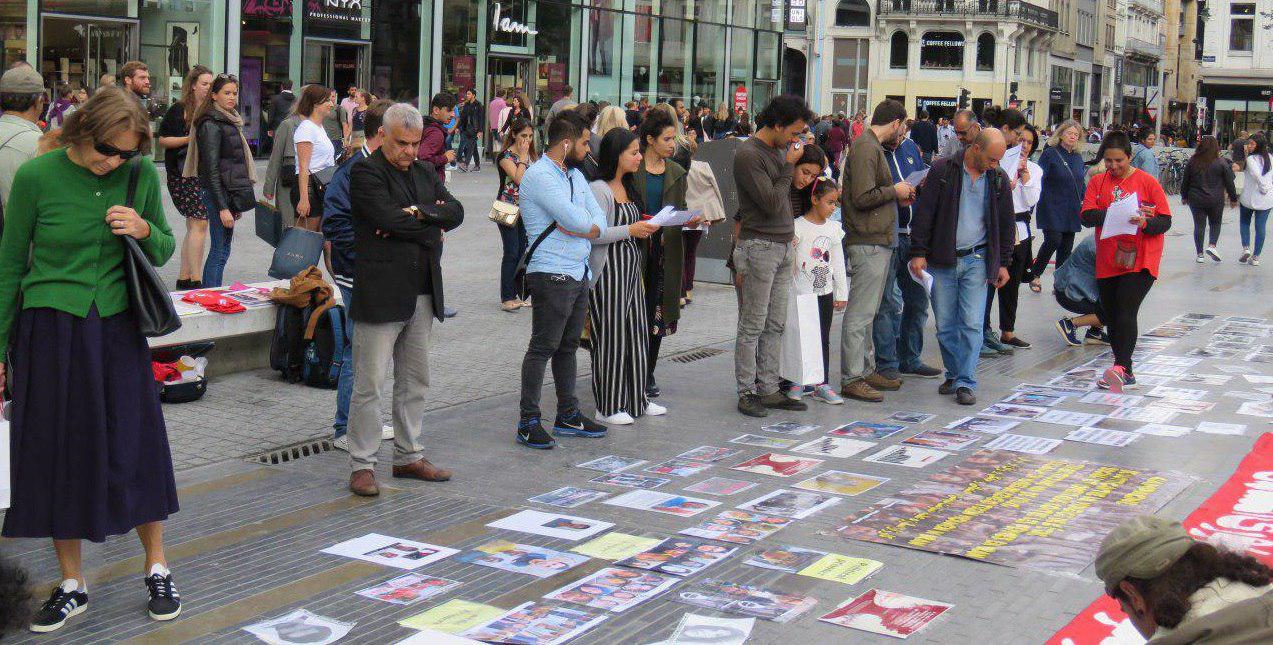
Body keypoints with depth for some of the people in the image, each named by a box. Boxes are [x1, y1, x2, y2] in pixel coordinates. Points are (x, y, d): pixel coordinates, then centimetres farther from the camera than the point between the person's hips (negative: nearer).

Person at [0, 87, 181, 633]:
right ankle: (72, 584, 19)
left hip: (117, 328, 1)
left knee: (136, 448, 3)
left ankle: (156, 569, 20)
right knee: (57, 453, 5)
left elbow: (165, 252, 10)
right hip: (50, 330, -1)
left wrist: (145, 230, -13)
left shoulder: (141, 174, -1)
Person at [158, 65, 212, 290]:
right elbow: (163, 140, -5)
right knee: (200, 223, -13)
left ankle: (184, 278, 17)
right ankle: (196, 280, -12)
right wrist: (189, 138, -15)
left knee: (193, 226, 10)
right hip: (183, 173, -7)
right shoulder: (179, 110, -4)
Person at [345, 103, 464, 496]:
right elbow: (390, 219, -19)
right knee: (369, 384, -3)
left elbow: (455, 212, 3)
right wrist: (433, 227, -6)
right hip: (381, 294, -7)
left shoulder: (424, 173, 16)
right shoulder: (365, 172, -6)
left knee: (414, 381, 14)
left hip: (422, 295, 7)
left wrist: (418, 212, -12)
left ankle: (409, 456, 25)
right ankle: (362, 465, 4)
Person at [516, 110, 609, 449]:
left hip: (579, 273, 9)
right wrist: (587, 223, 0)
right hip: (551, 276, -9)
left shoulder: (575, 175, 15)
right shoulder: (539, 176, -14)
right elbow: (576, 220, -21)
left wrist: (582, 228, -12)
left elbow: (599, 222, 7)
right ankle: (528, 421, 0)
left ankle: (568, 415, 24)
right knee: (543, 347, -5)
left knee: (568, 347, 15)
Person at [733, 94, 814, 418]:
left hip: (784, 246, 8)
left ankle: (768, 389, 16)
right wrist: (789, 165, -11)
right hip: (759, 246, -8)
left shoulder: (781, 149, 13)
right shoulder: (748, 155, -14)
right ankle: (747, 393, 4)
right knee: (752, 326, -2)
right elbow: (772, 204, -18)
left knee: (775, 325, 10)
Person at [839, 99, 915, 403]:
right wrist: (895, 190, -9)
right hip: (867, 244, -11)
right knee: (860, 313, -7)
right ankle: (851, 379, -4)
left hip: (878, 243, 11)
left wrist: (898, 197, 14)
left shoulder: (872, 146, 19)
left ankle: (867, 370, 25)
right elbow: (862, 197, -21)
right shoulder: (866, 148, -14)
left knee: (867, 312, 16)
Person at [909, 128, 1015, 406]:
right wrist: (918, 252, -8)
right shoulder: (943, 170, -5)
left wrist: (1003, 263, 13)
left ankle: (966, 382, -2)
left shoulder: (998, 179, 5)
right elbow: (924, 213, -4)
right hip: (942, 260, -1)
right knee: (945, 325, 4)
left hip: (976, 260, 1)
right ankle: (953, 374, 20)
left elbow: (1006, 223, 14)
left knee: (971, 323, -6)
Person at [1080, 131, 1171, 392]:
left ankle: (1121, 367, -26)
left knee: (1126, 310, -19)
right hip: (1107, 261, 5)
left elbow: (1166, 221, -2)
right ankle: (1125, 371, 20)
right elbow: (1087, 216, -4)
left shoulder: (1148, 182, -1)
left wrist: (1145, 223, -23)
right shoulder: (1098, 182, 8)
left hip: (1140, 261, -5)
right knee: (1110, 316, 8)